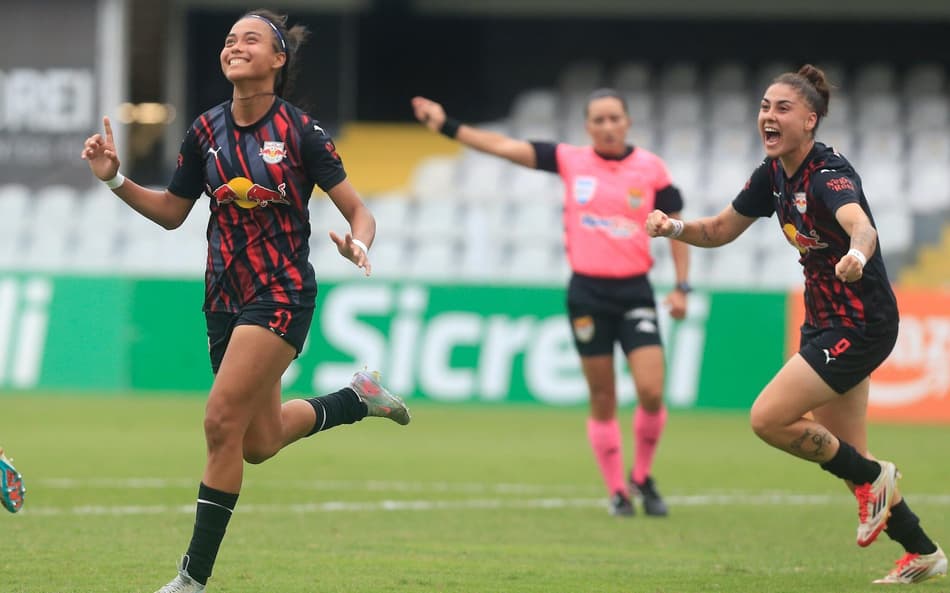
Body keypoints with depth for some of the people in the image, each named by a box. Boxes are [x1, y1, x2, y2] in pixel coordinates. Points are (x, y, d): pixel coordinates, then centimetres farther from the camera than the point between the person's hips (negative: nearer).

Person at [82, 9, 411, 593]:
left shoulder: (299, 130, -11)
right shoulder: (206, 130, 3)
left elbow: (357, 208, -6)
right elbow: (171, 211, 13)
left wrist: (358, 244, -28)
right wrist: (116, 179, -1)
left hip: (282, 291, -6)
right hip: (227, 297, 6)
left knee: (223, 422, -17)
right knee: (260, 443, 13)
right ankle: (357, 397, 41)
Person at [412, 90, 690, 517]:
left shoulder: (650, 168, 1)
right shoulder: (570, 161, 2)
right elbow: (504, 146, 0)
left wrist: (681, 287, 1)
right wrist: (448, 126, -5)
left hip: (634, 291, 0)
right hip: (588, 292, 0)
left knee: (651, 393, -11)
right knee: (602, 399, 3)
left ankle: (642, 478, 12)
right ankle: (616, 492, 15)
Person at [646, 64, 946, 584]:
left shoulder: (830, 174, -22)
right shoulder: (773, 173, 3)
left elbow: (861, 225, -42)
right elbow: (720, 230, 13)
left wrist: (857, 255, -65)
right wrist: (676, 228, -7)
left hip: (860, 323, -9)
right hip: (824, 321, 9)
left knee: (769, 419, -15)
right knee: (845, 456, 12)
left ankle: (872, 478, 6)